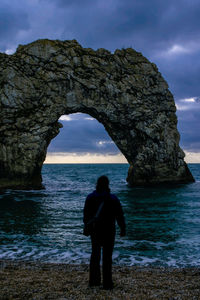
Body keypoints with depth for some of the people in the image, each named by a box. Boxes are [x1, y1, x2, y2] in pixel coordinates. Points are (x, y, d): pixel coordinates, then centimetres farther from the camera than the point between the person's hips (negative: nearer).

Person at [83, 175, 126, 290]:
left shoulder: (90, 198, -3)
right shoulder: (113, 199, -13)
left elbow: (86, 215, 6)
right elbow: (120, 216, -9)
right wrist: (123, 229, 2)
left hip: (94, 230, 3)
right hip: (108, 231, -3)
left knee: (95, 254, 17)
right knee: (107, 256, 5)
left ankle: (94, 280, 23)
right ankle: (107, 283, 8)